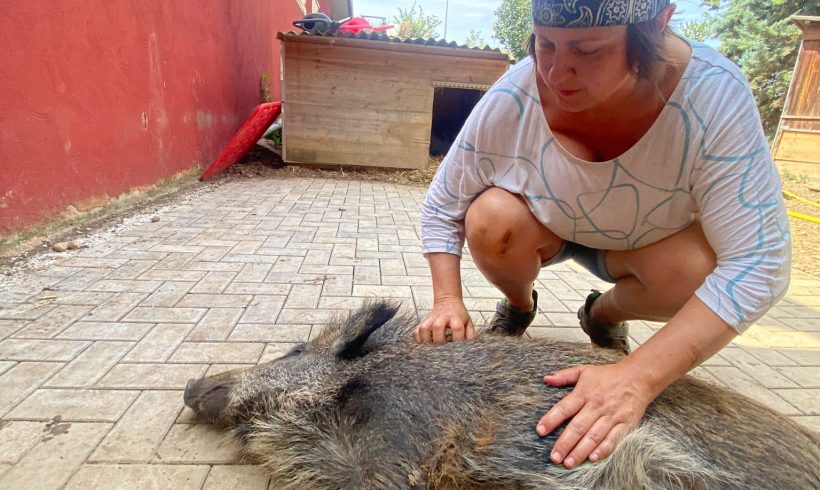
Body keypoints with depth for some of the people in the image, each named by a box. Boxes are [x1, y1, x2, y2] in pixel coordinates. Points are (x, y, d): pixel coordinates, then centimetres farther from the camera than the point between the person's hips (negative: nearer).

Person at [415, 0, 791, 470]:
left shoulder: (715, 96, -32)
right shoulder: (511, 100, -30)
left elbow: (758, 264, -35)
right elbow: (442, 208, -17)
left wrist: (637, 378, -45)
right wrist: (448, 299, -30)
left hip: (645, 245, 0)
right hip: (545, 228, 1)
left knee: (698, 270, -30)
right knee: (491, 220, -30)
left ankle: (606, 313, 6)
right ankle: (518, 305, 5)